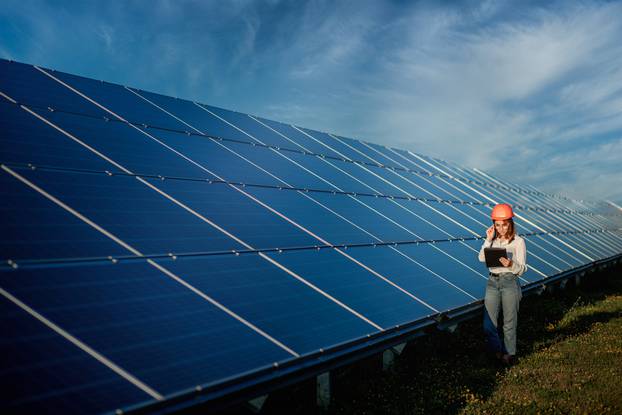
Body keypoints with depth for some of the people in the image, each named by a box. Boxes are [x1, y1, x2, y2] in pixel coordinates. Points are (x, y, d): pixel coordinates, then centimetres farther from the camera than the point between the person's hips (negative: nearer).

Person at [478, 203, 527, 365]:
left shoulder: (518, 241, -2)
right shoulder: (493, 239, 10)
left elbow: (522, 269, -5)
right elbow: (482, 258, -5)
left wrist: (511, 264, -25)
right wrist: (488, 239, -8)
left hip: (510, 282, -3)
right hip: (492, 282, 3)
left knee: (509, 323, 5)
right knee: (488, 325, 3)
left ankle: (508, 355, 22)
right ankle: (497, 352, 23)